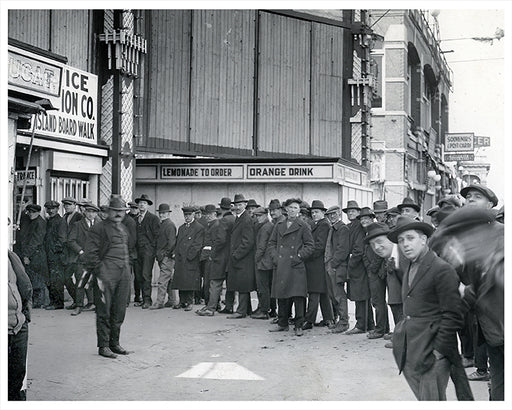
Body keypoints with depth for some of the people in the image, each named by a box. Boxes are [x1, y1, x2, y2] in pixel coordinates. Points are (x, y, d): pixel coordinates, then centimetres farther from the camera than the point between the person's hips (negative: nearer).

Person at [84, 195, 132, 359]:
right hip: (106, 273, -7)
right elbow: (91, 253, -8)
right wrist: (98, 275, -12)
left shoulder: (123, 228, 20)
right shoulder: (99, 228, -4)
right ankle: (103, 346, 5)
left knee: (119, 311, 10)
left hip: (123, 272, 7)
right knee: (104, 311, -2)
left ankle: (114, 343, 20)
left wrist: (127, 269, 17)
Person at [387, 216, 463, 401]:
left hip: (432, 352, -8)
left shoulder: (442, 270, -12)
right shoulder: (409, 269, 16)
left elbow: (452, 316, -14)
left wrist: (439, 350, -15)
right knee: (422, 399, 11)